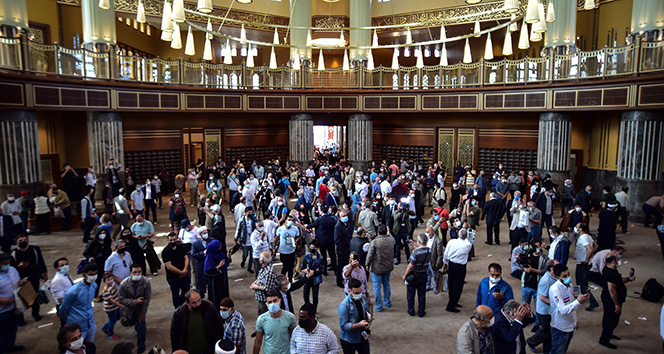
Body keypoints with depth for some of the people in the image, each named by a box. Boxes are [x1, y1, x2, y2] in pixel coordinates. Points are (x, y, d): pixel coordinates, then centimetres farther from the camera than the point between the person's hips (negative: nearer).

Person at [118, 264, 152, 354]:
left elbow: (147, 299, -19)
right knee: (130, 323, 23)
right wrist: (135, 302, -35)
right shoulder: (124, 284, -27)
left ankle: (141, 346, 18)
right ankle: (138, 324, 61)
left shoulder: (146, 282, -29)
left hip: (140, 309, -2)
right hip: (129, 309, 2)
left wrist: (142, 313, -14)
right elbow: (122, 299, -20)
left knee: (141, 327, -5)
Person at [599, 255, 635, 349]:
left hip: (607, 298, 10)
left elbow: (617, 280, 19)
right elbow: (612, 290, -30)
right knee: (612, 320, 5)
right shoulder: (611, 273, -31)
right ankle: (604, 340, 19)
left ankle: (608, 334, 47)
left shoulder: (608, 269, 1)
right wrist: (617, 305, -24)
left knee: (608, 318, 27)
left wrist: (628, 279, 3)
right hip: (611, 300, -10)